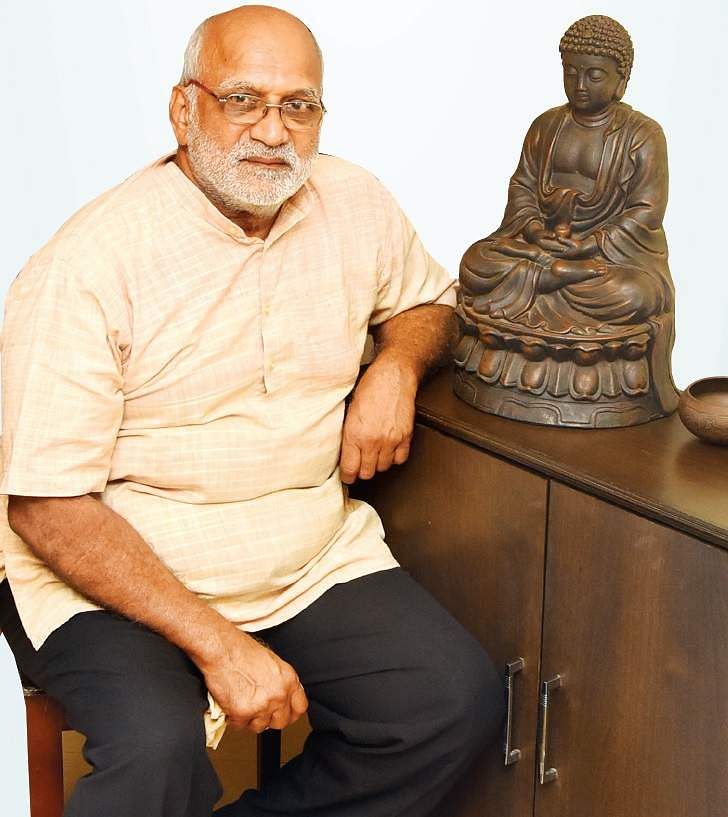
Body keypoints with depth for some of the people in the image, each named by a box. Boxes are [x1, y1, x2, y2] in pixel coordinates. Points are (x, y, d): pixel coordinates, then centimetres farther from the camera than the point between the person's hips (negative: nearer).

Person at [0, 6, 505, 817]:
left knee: (460, 700, -16)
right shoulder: (88, 263, -16)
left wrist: (395, 365, -3)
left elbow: (427, 301, 23)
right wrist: (218, 646, -23)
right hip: (112, 577, -5)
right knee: (158, 749, -33)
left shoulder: (356, 205, 2)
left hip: (315, 559, 6)